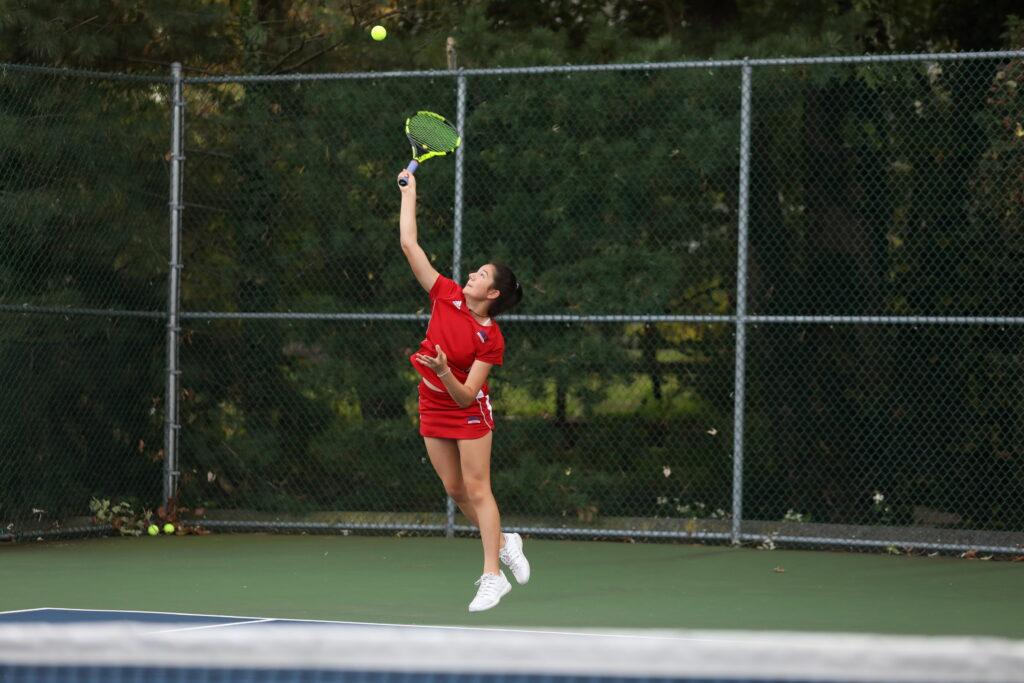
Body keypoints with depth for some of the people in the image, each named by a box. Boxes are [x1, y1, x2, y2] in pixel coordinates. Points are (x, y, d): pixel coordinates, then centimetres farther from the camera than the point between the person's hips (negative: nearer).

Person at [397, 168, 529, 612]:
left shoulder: (491, 340, -19)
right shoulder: (446, 296, -6)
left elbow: (466, 395, -23)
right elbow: (409, 246, -5)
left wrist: (444, 371, -41)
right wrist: (409, 192, -5)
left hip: (468, 410, -6)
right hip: (433, 407, 6)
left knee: (476, 488, -8)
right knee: (456, 490, 10)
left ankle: (492, 577, -7)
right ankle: (503, 543, 29)